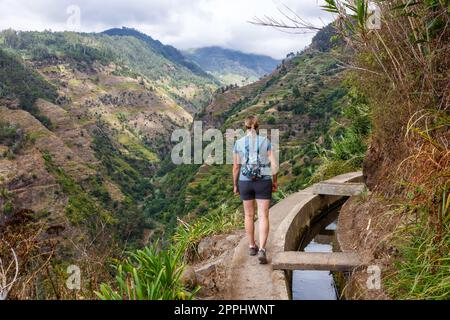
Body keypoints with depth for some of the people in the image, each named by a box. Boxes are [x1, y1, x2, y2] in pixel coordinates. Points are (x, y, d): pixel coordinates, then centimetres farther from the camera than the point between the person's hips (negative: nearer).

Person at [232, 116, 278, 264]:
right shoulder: (266, 141, -4)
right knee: (263, 217, 1)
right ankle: (262, 250, -13)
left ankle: (252, 246, 27)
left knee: (249, 215, 18)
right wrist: (275, 181, 7)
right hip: (263, 182, -1)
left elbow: (236, 167, -1)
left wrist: (235, 185, 11)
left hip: (245, 182, 1)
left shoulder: (238, 143, -3)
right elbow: (273, 164, -7)